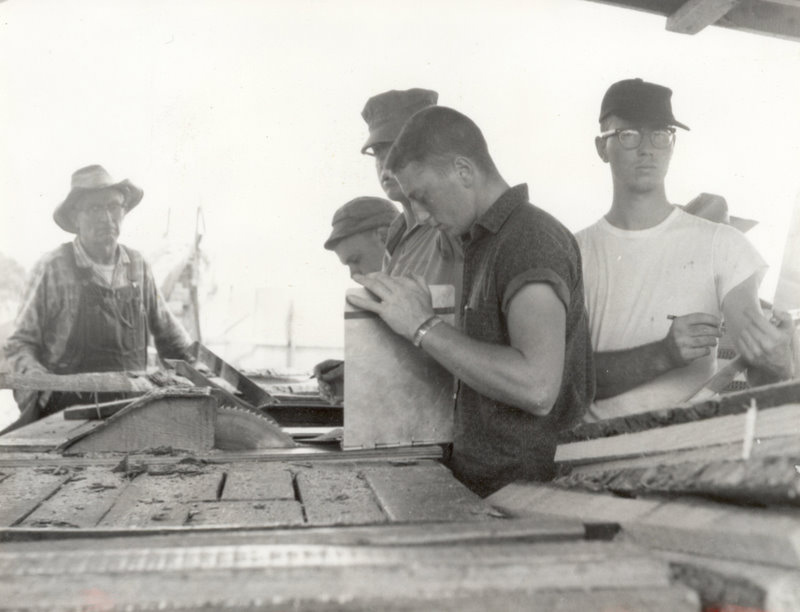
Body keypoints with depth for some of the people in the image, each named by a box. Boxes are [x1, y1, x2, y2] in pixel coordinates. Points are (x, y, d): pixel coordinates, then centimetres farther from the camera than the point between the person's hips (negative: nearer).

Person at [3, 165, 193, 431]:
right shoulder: (53, 268, -3)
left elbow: (165, 328, 21)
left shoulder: (136, 264, 8)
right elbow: (19, 344, 1)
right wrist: (37, 379, -17)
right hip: (69, 413, -4)